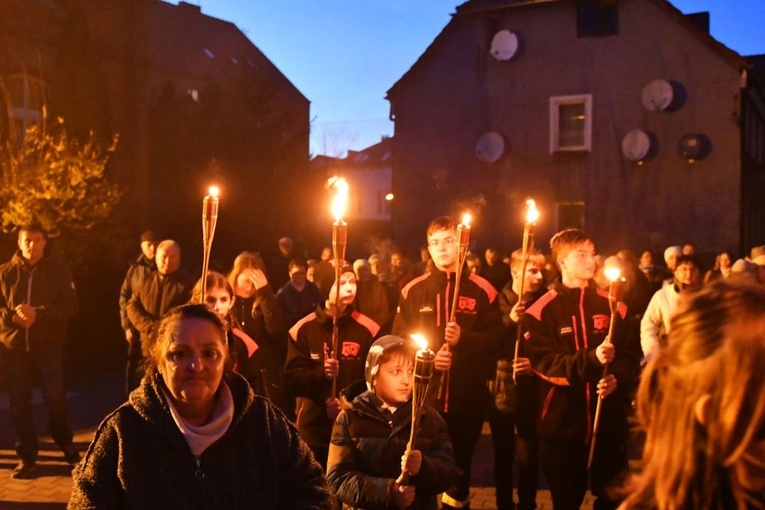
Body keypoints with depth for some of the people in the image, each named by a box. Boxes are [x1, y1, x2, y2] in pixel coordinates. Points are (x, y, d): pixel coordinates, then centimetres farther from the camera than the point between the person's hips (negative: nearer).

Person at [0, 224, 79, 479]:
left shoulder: (59, 270, 1)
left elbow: (70, 306, -7)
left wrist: (38, 314, -20)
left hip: (49, 345, -1)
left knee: (55, 398, -2)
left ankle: (65, 443, 24)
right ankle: (26, 457, 15)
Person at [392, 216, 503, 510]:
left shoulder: (482, 291, 2)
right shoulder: (413, 291, 5)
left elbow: (496, 339, -2)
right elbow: (398, 340, 2)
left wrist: (464, 339, -17)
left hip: (468, 397, 0)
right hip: (423, 395, 0)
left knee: (460, 466, 12)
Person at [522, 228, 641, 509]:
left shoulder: (611, 305, 5)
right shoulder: (542, 311, -6)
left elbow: (631, 355, 4)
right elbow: (542, 363, -13)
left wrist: (618, 378, -16)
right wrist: (590, 359, -24)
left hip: (609, 422, 3)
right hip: (562, 424, -2)